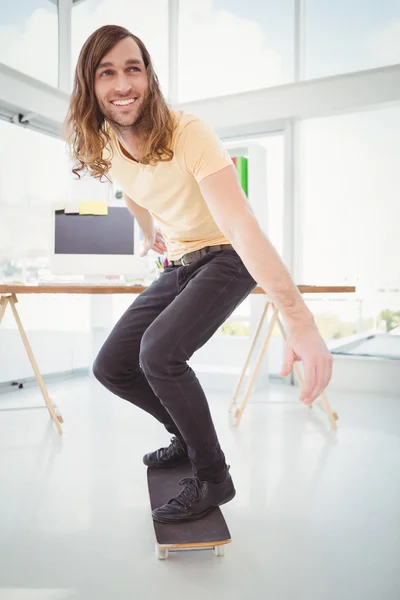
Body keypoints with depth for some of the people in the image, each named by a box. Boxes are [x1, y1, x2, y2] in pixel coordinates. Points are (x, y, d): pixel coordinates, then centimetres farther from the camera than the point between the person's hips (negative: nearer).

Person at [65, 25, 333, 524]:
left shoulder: (188, 134, -26)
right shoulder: (104, 150, -6)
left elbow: (243, 225, -38)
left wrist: (300, 322, -46)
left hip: (228, 259, -7)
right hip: (178, 267, 7)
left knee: (159, 352, -29)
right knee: (111, 367, 2)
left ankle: (212, 478, -6)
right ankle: (190, 435, 25)